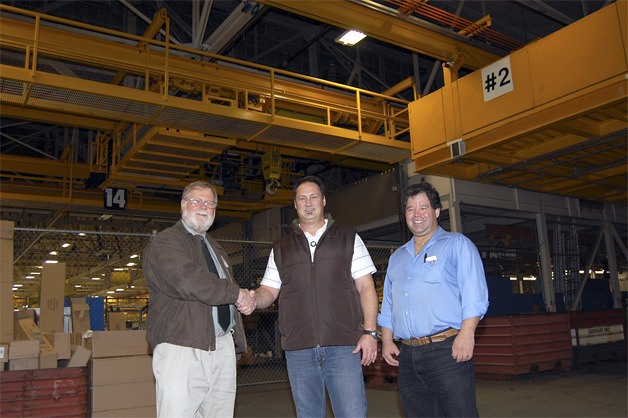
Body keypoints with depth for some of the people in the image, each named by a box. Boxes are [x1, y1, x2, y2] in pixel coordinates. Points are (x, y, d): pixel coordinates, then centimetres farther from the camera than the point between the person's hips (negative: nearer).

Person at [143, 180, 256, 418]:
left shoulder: (216, 249, 27)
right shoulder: (164, 242, -1)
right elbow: (189, 281, -19)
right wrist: (237, 293, -10)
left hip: (223, 348, 7)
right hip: (182, 348, -7)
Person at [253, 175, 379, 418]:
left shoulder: (349, 239, 9)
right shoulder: (280, 248, 15)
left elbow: (366, 287, 4)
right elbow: (269, 290, 13)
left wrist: (370, 331, -6)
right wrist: (253, 299, -11)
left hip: (343, 346, -2)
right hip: (298, 349, 2)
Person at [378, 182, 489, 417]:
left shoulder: (457, 245, 3)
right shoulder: (397, 257, 21)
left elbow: (474, 295, -8)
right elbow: (388, 305, 22)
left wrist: (466, 333, -18)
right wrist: (387, 341, 12)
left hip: (447, 351, -5)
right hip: (407, 356, 6)